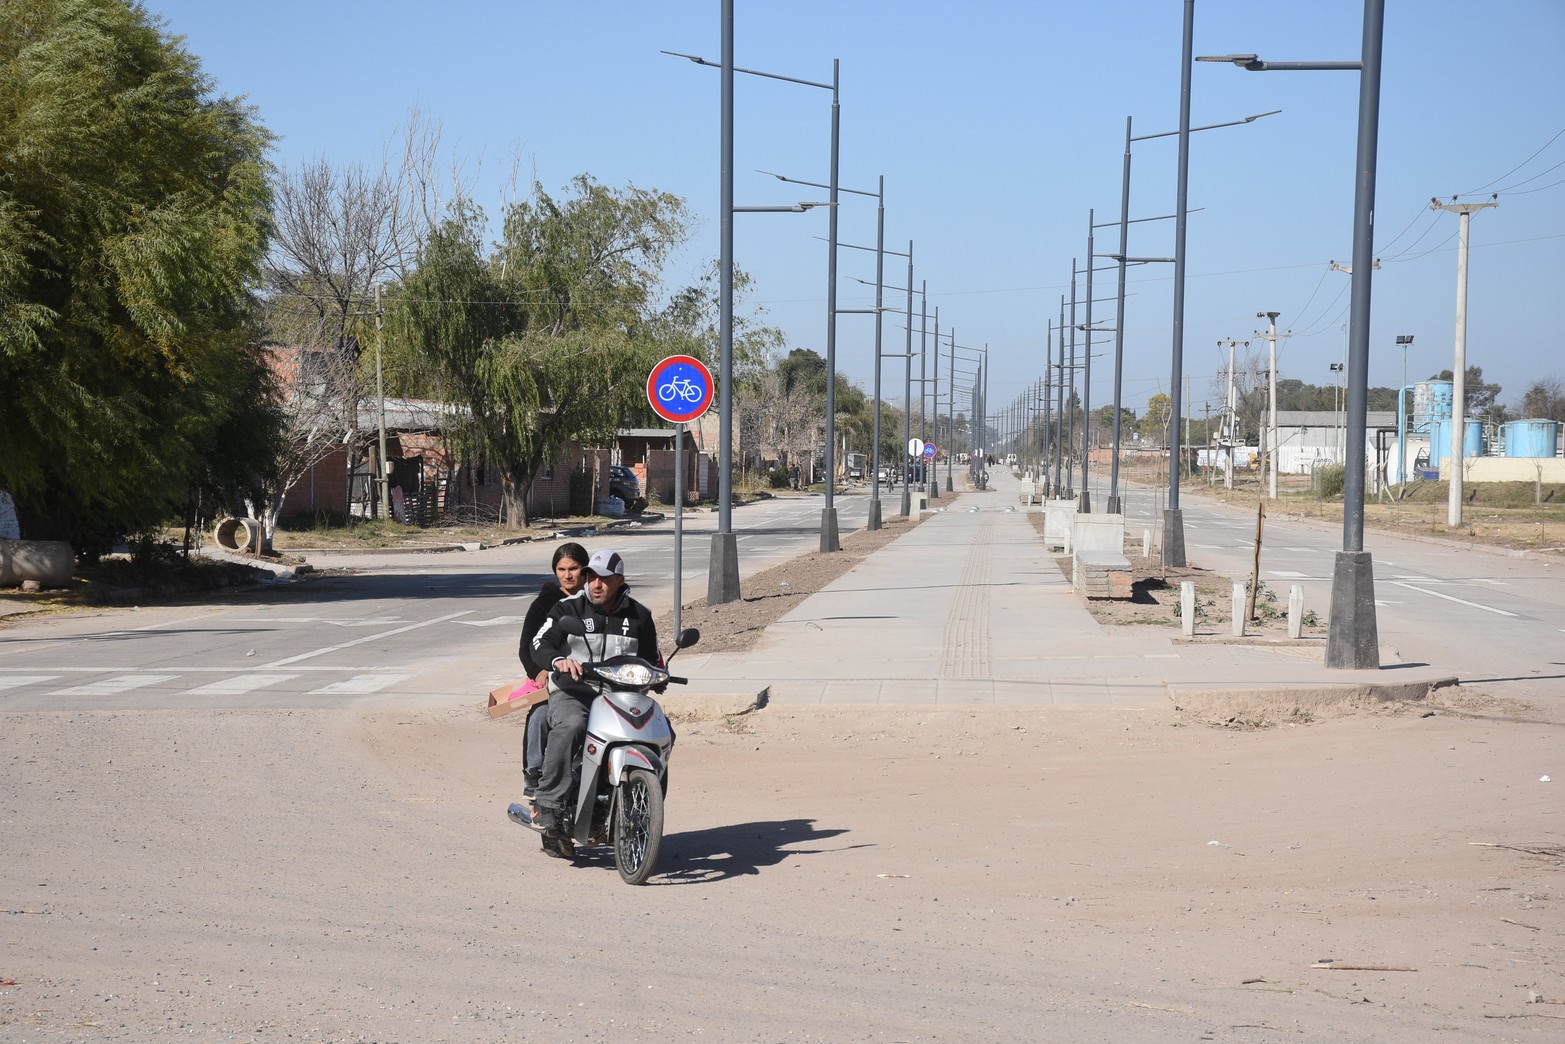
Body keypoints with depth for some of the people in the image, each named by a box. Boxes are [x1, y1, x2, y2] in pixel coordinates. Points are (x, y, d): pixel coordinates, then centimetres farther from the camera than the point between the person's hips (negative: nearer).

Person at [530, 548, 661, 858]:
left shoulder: (639, 616, 13)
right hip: (572, 693, -3)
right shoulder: (568, 609, 5)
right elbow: (540, 644, -4)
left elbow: (651, 658, 24)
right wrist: (559, 660, -25)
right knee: (570, 726, -38)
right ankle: (548, 804, -34)